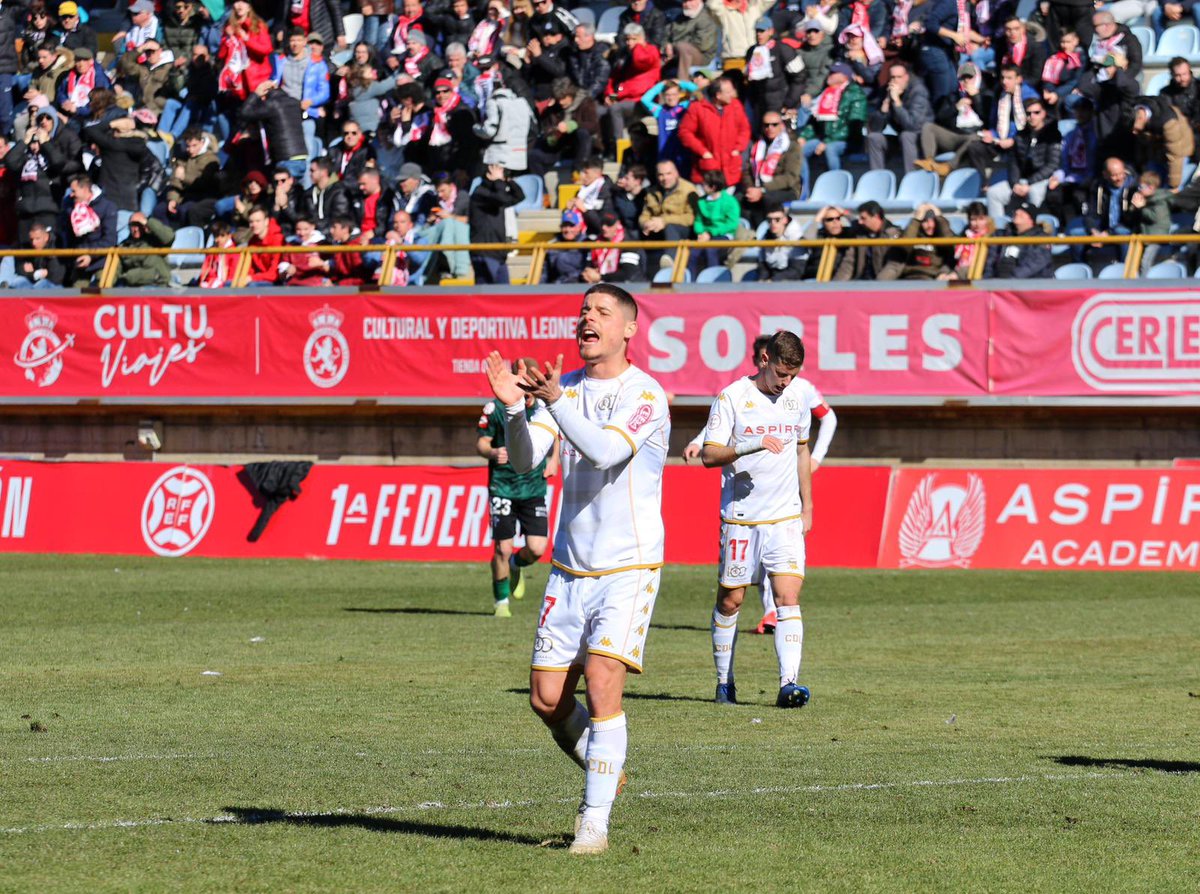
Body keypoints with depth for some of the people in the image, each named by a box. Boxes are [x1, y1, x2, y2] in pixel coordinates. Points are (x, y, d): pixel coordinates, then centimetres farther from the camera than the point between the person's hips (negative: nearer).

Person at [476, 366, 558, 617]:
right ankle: (501, 602, 18)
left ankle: (516, 565, 30)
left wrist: (553, 461, 4)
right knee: (503, 548, -4)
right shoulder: (496, 408, -7)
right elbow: (481, 443, -1)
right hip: (502, 487, -2)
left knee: (537, 549, -7)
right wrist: (492, 453, -22)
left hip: (535, 489, 2)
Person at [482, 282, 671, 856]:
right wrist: (513, 406, -22)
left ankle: (595, 823, -12)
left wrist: (555, 401, -38)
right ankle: (605, 774, 30)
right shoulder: (565, 388, 8)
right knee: (547, 699, 3)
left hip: (628, 567, -6)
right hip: (570, 568, 6)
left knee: (602, 682, -18)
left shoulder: (645, 395, -10)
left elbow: (605, 452, -26)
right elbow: (524, 460, -4)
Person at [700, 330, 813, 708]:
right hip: (740, 517, -3)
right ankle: (724, 683, 20)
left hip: (786, 517, 3)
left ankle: (788, 683, -18)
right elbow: (709, 455, -12)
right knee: (730, 600, 6)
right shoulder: (732, 397, -7)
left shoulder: (797, 396, 8)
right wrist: (750, 446, -27)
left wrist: (807, 507, 20)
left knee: (788, 596, -11)